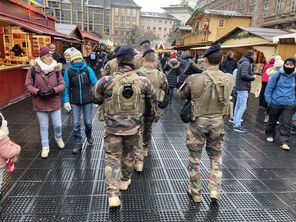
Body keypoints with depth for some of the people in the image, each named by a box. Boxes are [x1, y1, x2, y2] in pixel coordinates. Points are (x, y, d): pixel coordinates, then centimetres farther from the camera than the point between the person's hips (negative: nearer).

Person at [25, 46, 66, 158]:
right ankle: (45, 147, 28)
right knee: (43, 126, 11)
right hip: (40, 103, -1)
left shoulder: (56, 69, -5)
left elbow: (62, 84, -3)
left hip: (54, 102, 1)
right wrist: (38, 92, -20)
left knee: (58, 125, 9)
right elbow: (28, 85, -3)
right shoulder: (33, 69, -9)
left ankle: (58, 137, 42)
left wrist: (54, 90, -20)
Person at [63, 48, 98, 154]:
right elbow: (66, 87, 0)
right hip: (75, 101, 0)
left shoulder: (88, 69, -5)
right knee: (76, 124, 2)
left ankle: (89, 135, 39)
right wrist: (66, 101, -5)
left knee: (88, 122, 7)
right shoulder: (68, 71, -4)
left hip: (87, 100, 0)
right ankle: (78, 144, 18)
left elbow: (95, 84, -2)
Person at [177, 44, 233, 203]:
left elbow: (180, 95, -2)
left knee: (195, 157, 15)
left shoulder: (194, 79, -17)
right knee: (216, 157, 22)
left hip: (198, 122, -2)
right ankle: (215, 190, 22)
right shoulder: (229, 79, -7)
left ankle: (195, 192, 28)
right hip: (218, 122, 3)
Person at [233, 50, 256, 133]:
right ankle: (237, 125, -6)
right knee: (243, 107, -8)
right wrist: (253, 77, -8)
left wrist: (252, 75, 2)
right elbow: (244, 75, -24)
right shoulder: (246, 63, -14)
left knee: (238, 106, 14)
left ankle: (236, 122, 21)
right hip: (243, 88, -10)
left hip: (240, 87, 10)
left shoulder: (244, 62, 17)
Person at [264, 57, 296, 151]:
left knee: (285, 124, -3)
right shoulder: (277, 75, -7)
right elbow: (269, 88, -4)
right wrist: (269, 101, -7)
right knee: (272, 121, 16)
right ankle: (270, 135, 36)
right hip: (275, 103, -1)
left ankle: (284, 142, 2)